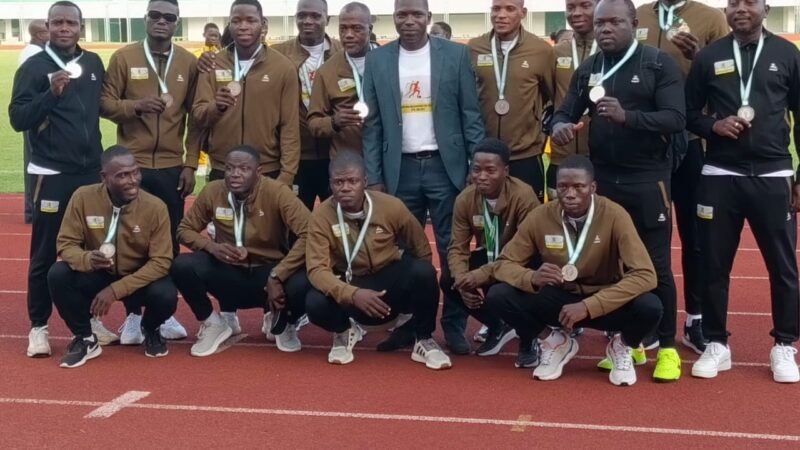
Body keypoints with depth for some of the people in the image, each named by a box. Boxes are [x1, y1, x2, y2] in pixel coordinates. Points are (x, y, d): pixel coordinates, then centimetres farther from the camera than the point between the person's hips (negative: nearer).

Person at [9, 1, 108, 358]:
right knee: (45, 254, 0)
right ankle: (38, 327, 10)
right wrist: (51, 94, -25)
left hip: (92, 172, 4)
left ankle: (90, 317, 24)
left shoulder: (94, 64, 7)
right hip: (52, 176, -4)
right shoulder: (34, 67, -5)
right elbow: (17, 118, -12)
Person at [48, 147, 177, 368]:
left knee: (166, 296, -31)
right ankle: (85, 338, -3)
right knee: (58, 275, -27)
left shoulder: (155, 207, -21)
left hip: (139, 279, -1)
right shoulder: (83, 198, -18)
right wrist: (87, 259, -37)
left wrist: (116, 289, -28)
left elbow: (161, 261, -20)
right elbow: (66, 244, -12)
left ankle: (150, 330, 8)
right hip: (97, 275, 1)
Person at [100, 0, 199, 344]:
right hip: (132, 165, -1)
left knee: (170, 240, 6)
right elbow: (104, 104, 0)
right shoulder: (123, 58, -1)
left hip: (172, 167, 1)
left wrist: (191, 164, -1)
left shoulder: (188, 63, 3)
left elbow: (195, 117, 4)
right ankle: (133, 315, 15)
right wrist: (135, 105, -19)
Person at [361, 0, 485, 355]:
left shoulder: (456, 55, 1)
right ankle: (408, 324, 18)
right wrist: (374, 177, 1)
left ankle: (454, 326, 12)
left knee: (451, 249, 2)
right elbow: (373, 123, 5)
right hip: (400, 169, 2)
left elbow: (470, 116, 1)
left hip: (445, 166, -1)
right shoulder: (377, 60, 5)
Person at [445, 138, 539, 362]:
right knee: (449, 281, -17)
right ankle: (498, 326, 10)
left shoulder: (523, 196, -28)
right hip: (489, 257, 5)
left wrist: (482, 275, -38)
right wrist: (462, 280, -31)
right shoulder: (465, 199, -13)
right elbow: (457, 247, -9)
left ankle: (528, 338, -2)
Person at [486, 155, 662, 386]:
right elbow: (504, 263, -7)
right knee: (498, 295, -21)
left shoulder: (614, 216, -21)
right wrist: (533, 277, -31)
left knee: (649, 307, -33)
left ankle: (622, 347, 3)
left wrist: (588, 306, -35)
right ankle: (555, 341, 5)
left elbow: (645, 275, -26)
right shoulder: (540, 217, -14)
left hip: (604, 302, -2)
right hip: (558, 298, 2)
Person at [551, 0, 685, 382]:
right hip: (603, 179, 4)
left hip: (647, 179, -4)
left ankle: (667, 346, 14)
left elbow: (676, 118, -15)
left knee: (656, 264, 1)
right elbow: (566, 110, 7)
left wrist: (627, 115, -29)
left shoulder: (659, 64, -6)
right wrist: (560, 124, -18)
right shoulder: (588, 69, 8)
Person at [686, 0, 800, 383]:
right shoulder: (708, 56, 4)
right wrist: (713, 125, -12)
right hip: (719, 177, 1)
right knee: (714, 264, 6)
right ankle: (716, 344, 19)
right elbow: (687, 113, 9)